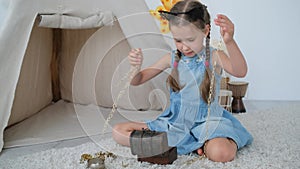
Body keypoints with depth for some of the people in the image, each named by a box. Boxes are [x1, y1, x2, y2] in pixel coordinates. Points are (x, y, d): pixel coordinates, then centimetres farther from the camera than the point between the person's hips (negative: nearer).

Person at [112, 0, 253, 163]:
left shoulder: (214, 56, -6)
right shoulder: (171, 59, 3)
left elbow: (240, 72, -27)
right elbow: (137, 80, 8)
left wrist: (229, 41, -42)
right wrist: (136, 65, -16)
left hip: (206, 121, -5)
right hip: (175, 122, 5)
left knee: (222, 153, -39)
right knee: (118, 131, -7)